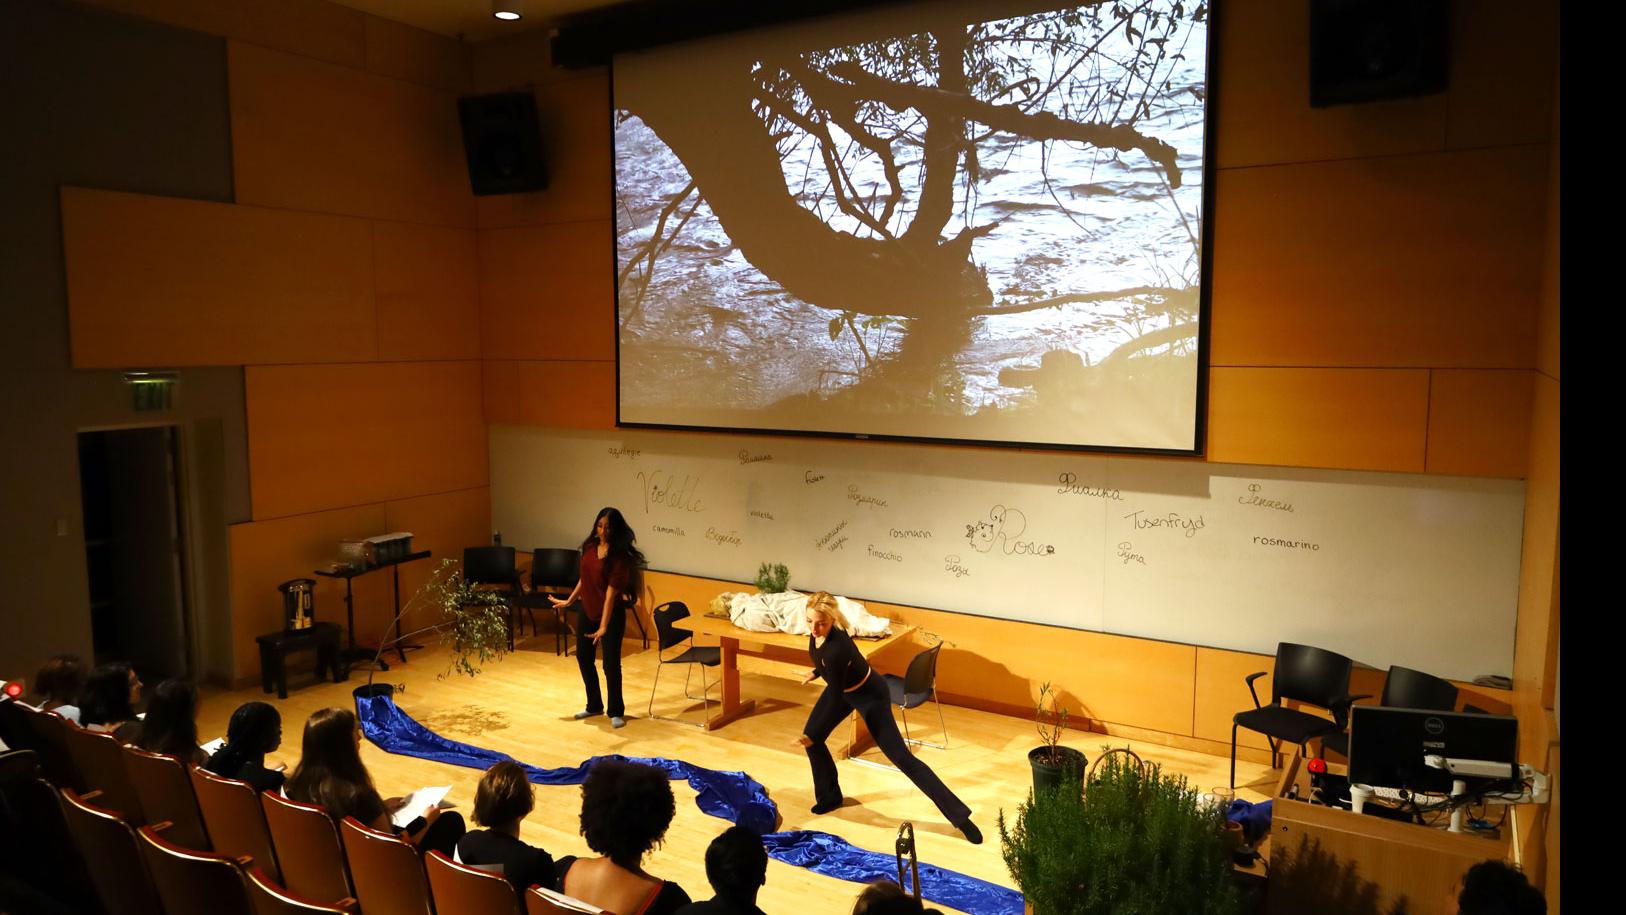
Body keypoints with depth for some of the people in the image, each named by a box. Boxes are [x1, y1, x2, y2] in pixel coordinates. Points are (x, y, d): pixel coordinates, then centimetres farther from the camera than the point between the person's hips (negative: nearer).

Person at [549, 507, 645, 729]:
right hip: (586, 609, 7)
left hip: (611, 613, -7)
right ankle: (594, 705, 33)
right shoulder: (590, 546, -1)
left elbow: (611, 591, -25)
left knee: (611, 663, -2)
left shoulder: (620, 555, -20)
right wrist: (569, 601, 22)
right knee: (583, 657, 15)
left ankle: (616, 712, 16)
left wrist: (603, 626, -29)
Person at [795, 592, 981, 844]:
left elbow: (835, 699, -32)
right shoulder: (817, 630, -18)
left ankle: (960, 816, 3)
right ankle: (830, 797, 30)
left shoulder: (836, 648, -41)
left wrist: (812, 735, -24)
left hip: (869, 696, -8)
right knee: (811, 738, 6)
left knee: (901, 757, -4)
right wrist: (816, 672, 19)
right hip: (841, 688, 8)